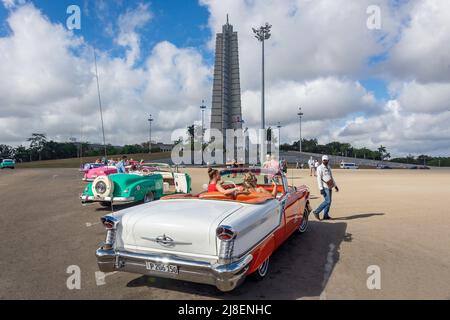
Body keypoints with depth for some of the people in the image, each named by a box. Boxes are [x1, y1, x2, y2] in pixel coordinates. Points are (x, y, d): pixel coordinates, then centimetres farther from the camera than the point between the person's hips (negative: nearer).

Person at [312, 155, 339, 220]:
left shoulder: (329, 167, 15)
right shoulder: (320, 168, -9)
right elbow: (319, 179, -14)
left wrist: (335, 185, 19)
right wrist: (321, 189, -20)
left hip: (330, 187, 8)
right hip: (325, 187, -8)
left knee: (329, 201, 7)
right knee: (327, 201, -14)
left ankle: (325, 215, 14)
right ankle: (316, 212, -5)